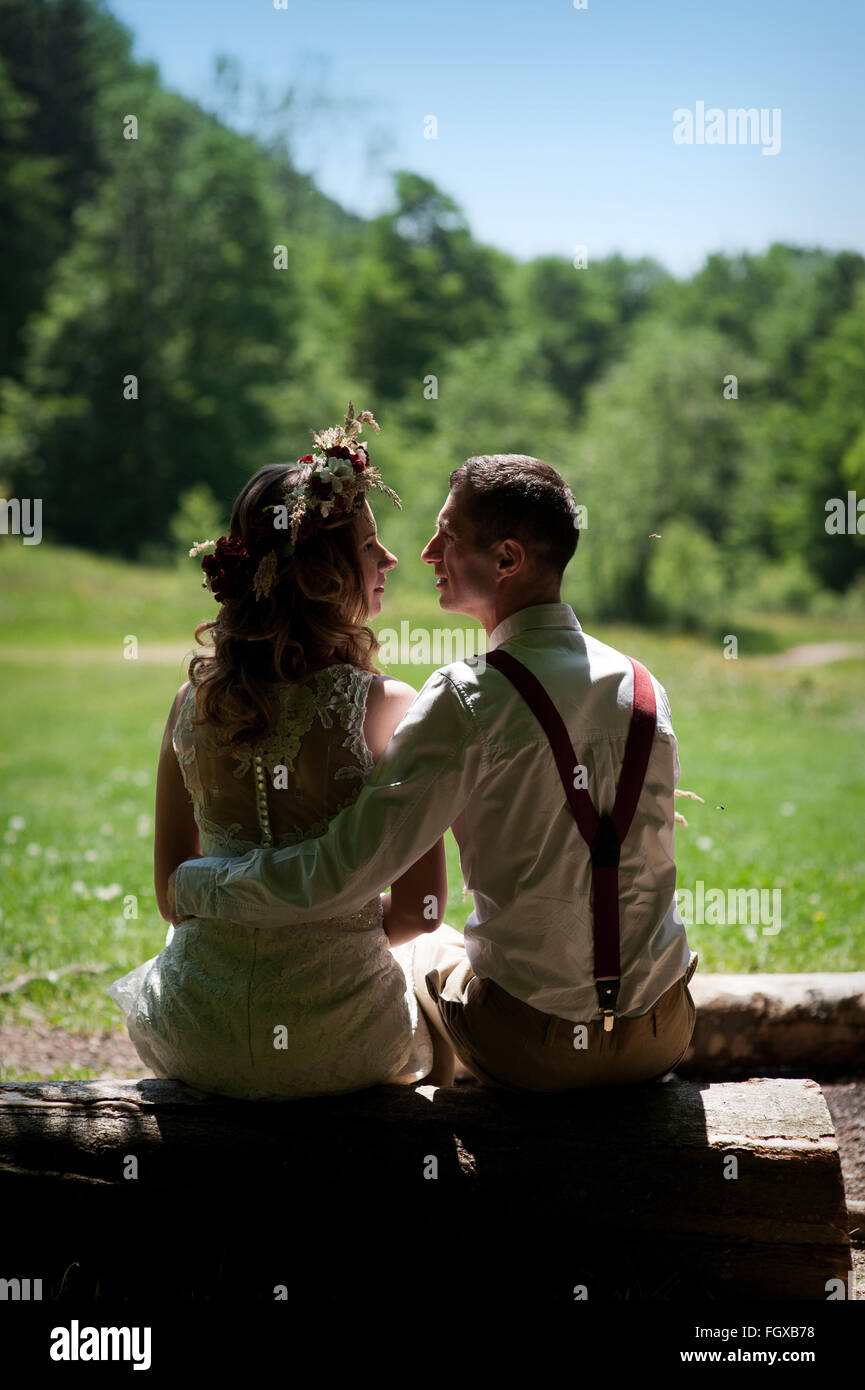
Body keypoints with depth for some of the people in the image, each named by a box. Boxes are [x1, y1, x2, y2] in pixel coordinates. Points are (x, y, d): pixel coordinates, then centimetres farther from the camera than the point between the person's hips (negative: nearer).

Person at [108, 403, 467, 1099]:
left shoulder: (194, 701, -3)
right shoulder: (388, 707, -15)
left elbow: (173, 894, 5)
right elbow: (419, 909, -11)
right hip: (336, 1045, -3)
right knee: (445, 947, 31)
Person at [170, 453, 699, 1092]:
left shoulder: (471, 699, -20)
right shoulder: (643, 685, -2)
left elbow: (333, 875, -23)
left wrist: (192, 881, -7)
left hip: (534, 1048, -4)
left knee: (418, 954, 28)